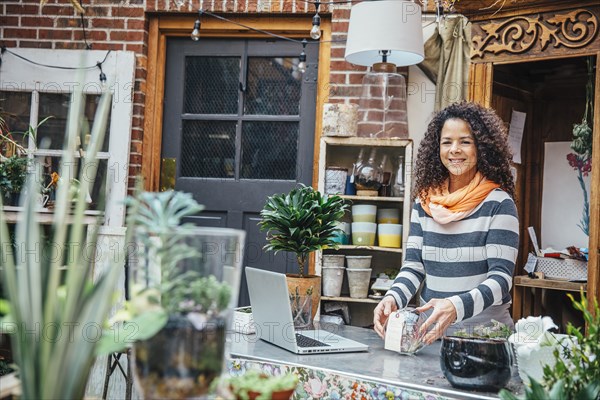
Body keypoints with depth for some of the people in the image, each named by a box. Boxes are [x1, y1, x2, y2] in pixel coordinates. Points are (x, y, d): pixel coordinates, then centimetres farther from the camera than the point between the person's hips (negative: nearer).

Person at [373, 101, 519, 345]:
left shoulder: (498, 203, -5)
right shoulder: (424, 201, 8)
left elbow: (500, 279, -11)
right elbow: (413, 266, 8)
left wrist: (456, 307, -28)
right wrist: (393, 299, -13)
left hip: (484, 331, -3)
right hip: (431, 330, 4)